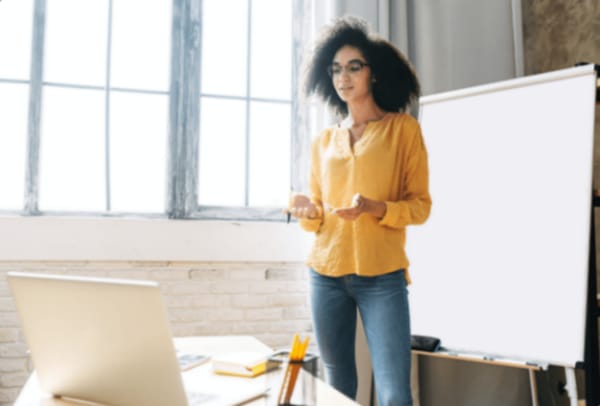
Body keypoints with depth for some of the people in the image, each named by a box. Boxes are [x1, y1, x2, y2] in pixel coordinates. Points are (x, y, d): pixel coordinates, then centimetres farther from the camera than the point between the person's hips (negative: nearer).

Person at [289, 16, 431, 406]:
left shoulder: (404, 128, 2)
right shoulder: (324, 141, 13)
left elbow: (421, 205, -1)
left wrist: (374, 208, -19)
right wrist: (309, 211, -7)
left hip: (382, 278, -3)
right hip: (326, 276, 4)